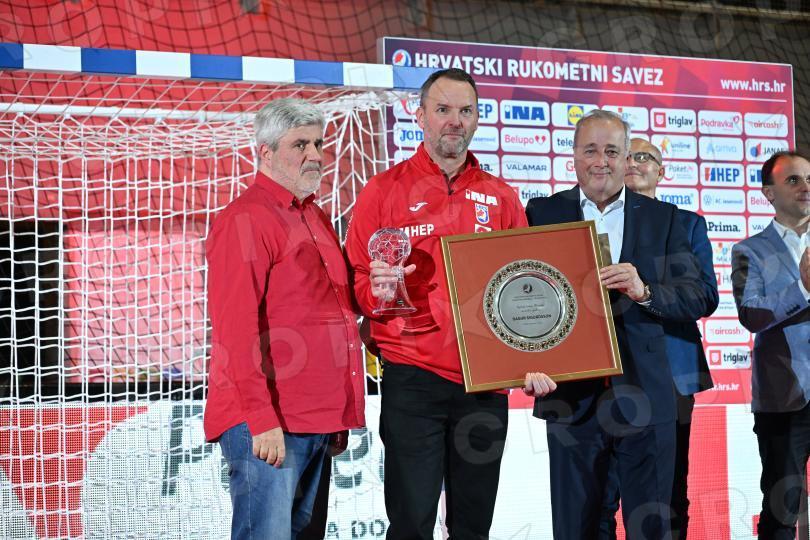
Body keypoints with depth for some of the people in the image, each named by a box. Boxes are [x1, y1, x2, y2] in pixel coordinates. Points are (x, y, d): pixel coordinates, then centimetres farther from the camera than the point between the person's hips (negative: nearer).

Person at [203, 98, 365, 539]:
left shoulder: (314, 217, 18)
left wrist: (339, 416, 19)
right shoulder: (245, 220, -9)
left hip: (316, 421, 9)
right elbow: (236, 327, -16)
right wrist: (261, 419, -21)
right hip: (268, 424, -9)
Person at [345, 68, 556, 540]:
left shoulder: (501, 198, 10)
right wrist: (377, 289, -20)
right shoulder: (385, 190, 3)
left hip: (487, 383, 3)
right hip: (412, 380, -3)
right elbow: (356, 280, 3)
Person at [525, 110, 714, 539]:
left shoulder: (662, 218, 7)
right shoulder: (543, 213, 6)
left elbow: (697, 299, 1)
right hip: (572, 395, 0)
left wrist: (644, 291, -18)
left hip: (643, 395, 0)